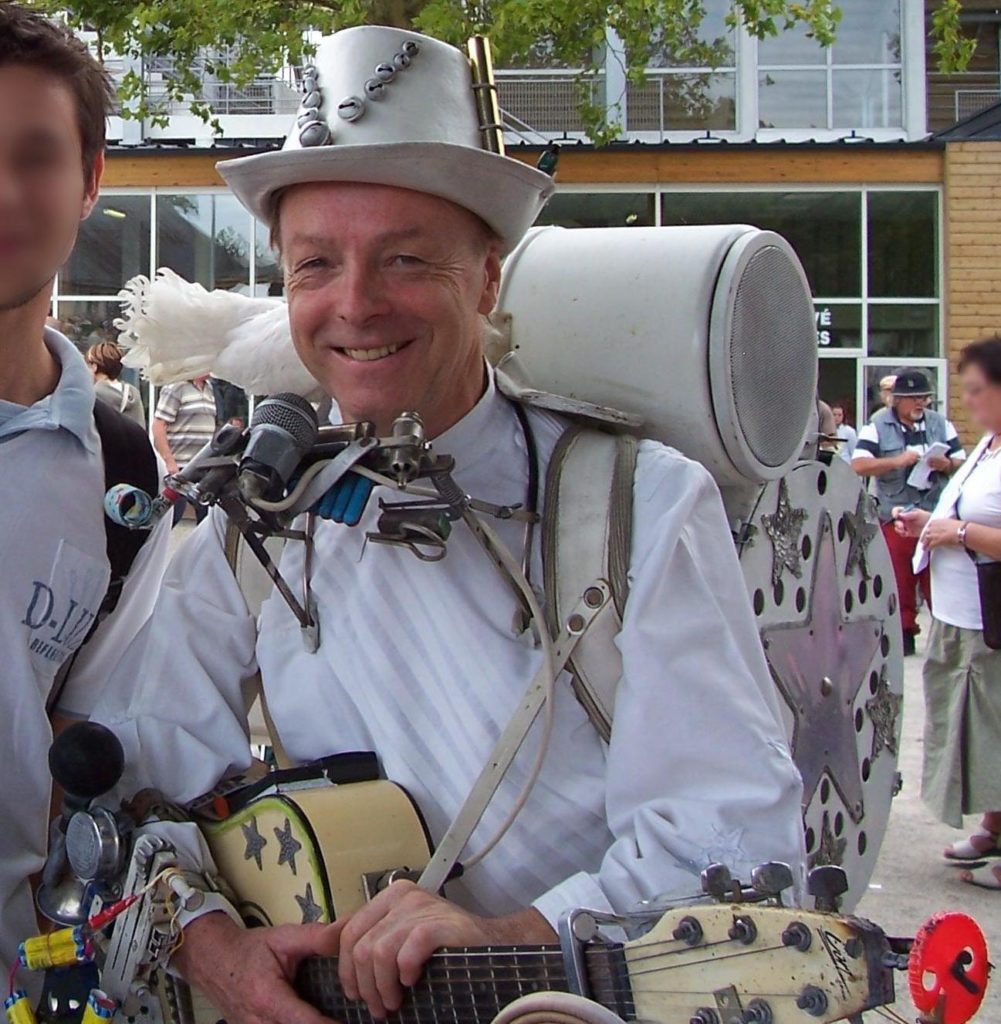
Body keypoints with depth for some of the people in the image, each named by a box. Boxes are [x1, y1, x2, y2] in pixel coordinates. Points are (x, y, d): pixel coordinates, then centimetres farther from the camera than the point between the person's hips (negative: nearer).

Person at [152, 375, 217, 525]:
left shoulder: (210, 390, 15)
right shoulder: (175, 389, -8)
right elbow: (158, 427, -13)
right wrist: (170, 461, -17)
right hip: (181, 466, -7)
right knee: (171, 517, -3)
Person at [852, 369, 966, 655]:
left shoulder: (941, 424, 9)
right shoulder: (877, 426, 0)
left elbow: (962, 464, 12)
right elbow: (858, 465, -10)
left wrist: (946, 465, -10)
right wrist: (897, 461, -19)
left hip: (937, 515, 2)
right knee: (899, 580, 3)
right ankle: (904, 632, 14)